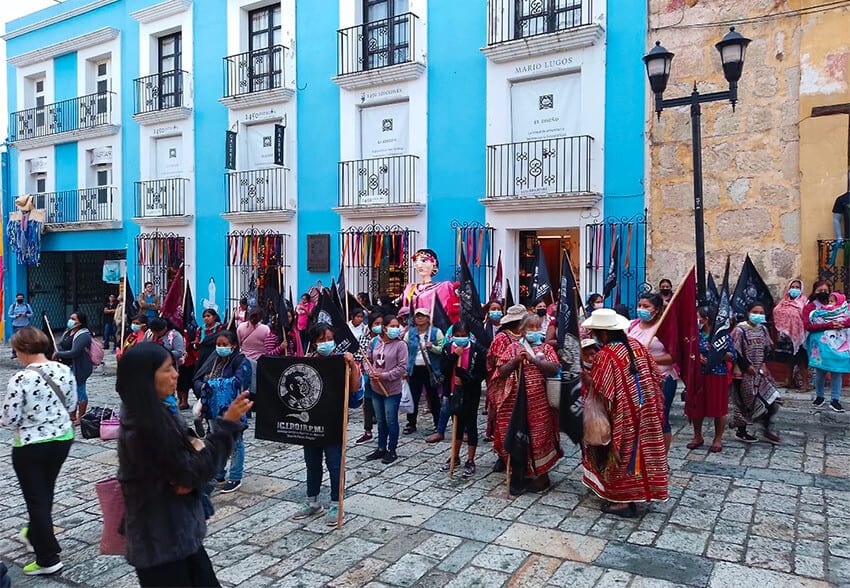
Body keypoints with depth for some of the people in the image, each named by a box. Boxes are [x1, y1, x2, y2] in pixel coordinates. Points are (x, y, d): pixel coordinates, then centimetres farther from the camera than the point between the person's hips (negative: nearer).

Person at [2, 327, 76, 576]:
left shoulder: (21, 379, -21)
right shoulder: (64, 370, -5)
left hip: (30, 447, -6)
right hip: (63, 439, 6)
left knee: (35, 499, 8)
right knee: (46, 492, 26)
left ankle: (48, 558, 14)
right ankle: (36, 533, 50)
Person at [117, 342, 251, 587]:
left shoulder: (161, 411, 2)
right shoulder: (141, 429, -24)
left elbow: (185, 456, 8)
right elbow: (191, 473, -21)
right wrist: (227, 424, -21)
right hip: (159, 544, -8)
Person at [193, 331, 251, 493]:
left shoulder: (241, 362, -10)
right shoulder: (213, 360, 6)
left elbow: (237, 381, -25)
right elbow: (198, 379, 2)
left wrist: (212, 383, -23)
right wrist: (203, 386, -21)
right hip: (214, 408, 6)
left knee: (235, 443, 5)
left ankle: (235, 478, 16)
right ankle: (218, 475, 33)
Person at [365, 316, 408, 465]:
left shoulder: (400, 345, -11)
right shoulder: (375, 342, 1)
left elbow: (402, 367, -15)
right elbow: (368, 360, 9)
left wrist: (385, 376, -19)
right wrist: (370, 372, -10)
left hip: (392, 390, -5)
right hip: (376, 388, 5)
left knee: (391, 421, 4)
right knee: (380, 421, 17)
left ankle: (392, 450, 19)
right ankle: (381, 448, 30)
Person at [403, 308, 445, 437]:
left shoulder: (436, 332, -1)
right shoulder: (410, 333, 8)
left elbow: (442, 349, -5)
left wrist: (432, 347, -23)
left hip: (430, 369, -2)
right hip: (415, 369, 3)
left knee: (433, 398, 5)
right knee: (413, 397, 7)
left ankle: (438, 426, 14)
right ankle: (411, 423, 21)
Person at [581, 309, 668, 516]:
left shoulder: (605, 356, -22)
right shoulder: (636, 345, 0)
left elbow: (601, 392, -23)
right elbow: (655, 375, 6)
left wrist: (586, 378, -7)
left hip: (623, 415, -7)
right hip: (643, 411, 7)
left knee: (623, 454, 6)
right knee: (637, 451, 16)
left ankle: (623, 501, 16)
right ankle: (633, 494, 30)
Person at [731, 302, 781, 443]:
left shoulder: (763, 329, 6)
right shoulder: (740, 330, -15)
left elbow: (767, 348, 15)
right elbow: (735, 352, -16)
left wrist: (763, 363, 2)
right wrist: (747, 366, -15)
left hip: (760, 372, 7)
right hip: (744, 373, -7)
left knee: (770, 398, 7)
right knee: (745, 401, 2)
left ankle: (767, 429, 23)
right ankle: (741, 432, 17)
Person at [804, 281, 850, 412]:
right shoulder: (810, 307, 1)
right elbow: (808, 325, -12)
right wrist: (829, 325, -17)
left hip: (837, 342, 3)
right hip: (820, 343, -3)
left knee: (837, 371, 0)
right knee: (820, 371, 1)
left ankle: (835, 400, 6)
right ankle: (819, 397, 18)